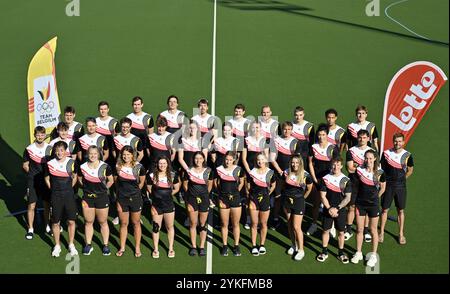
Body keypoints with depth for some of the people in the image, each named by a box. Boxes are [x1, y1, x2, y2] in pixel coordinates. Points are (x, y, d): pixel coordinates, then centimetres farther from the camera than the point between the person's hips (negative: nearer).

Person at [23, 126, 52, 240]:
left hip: (46, 180, 2)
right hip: (32, 182, -2)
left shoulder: (49, 148, -1)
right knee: (31, 205, 1)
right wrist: (32, 173, -6)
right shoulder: (29, 149, -7)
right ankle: (30, 229, 13)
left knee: (47, 204, 13)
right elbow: (25, 165, 2)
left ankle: (47, 225, 30)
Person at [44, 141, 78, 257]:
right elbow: (47, 179, 8)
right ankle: (57, 246, 23)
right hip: (56, 196, 0)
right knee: (55, 222, 7)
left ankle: (71, 245, 21)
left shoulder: (71, 162, -3)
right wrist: (54, 189, 3)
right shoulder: (50, 164, -6)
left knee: (71, 221, 5)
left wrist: (69, 188, 6)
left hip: (69, 195, 1)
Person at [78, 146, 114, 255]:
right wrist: (87, 188, 5)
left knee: (103, 222, 7)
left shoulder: (105, 167, -8)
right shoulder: (83, 167, -3)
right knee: (88, 222, 10)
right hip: (87, 197, 2)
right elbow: (80, 179, 14)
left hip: (102, 197, -2)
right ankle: (88, 245, 22)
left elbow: (111, 181, 3)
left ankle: (105, 245, 18)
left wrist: (103, 189, 1)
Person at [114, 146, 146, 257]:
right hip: (122, 199, 2)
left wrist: (134, 190, 4)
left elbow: (142, 182, 5)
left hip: (135, 198, -1)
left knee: (136, 223, 9)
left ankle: (137, 248, 19)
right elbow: (116, 182, 10)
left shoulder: (139, 167, -8)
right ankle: (122, 248, 22)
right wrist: (122, 191, 6)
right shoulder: (118, 167, -3)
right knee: (123, 223, 11)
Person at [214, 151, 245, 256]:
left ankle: (236, 246, 17)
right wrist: (221, 191, 5)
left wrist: (236, 191, 5)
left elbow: (241, 182, 12)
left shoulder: (238, 169, -3)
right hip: (223, 199, 0)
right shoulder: (219, 169, -3)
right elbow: (216, 183, 11)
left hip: (235, 198, 0)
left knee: (236, 224, 7)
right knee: (224, 224, 8)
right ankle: (225, 246, 19)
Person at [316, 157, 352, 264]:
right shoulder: (325, 179, -3)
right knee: (326, 230, 7)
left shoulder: (346, 180, -5)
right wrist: (329, 209, -13)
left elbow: (348, 198, -7)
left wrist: (337, 208, -14)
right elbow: (322, 196, -3)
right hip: (328, 209, 0)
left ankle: (341, 253, 19)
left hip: (341, 210, 0)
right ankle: (324, 252, 20)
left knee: (341, 232, 6)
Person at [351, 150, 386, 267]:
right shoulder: (359, 170, -8)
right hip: (360, 203, 1)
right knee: (359, 230, 9)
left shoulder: (379, 172, -9)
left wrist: (374, 197, 8)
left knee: (373, 230, 8)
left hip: (373, 205, -1)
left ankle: (373, 255, 20)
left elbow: (383, 188, 5)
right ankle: (358, 253, 24)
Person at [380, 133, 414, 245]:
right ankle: (381, 233, 17)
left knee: (401, 211, 8)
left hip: (400, 186, 0)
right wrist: (384, 180, 4)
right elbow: (382, 168, 7)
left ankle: (401, 234, 19)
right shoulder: (386, 153, -4)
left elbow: (410, 170, 10)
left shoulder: (407, 155, -4)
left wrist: (401, 179, 8)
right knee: (385, 209, 6)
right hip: (388, 185, 0)